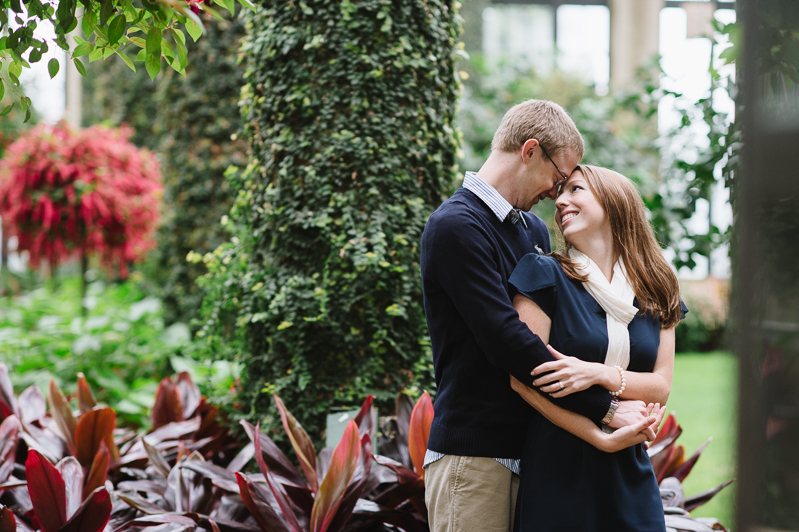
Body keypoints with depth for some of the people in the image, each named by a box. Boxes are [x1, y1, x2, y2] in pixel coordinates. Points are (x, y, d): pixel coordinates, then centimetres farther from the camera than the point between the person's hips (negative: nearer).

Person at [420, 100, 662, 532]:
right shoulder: (456, 226, -12)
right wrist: (605, 408, -16)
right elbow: (507, 343, -19)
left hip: (527, 448, 8)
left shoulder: (534, 230, 17)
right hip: (473, 455, -8)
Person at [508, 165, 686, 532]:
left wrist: (599, 374, -17)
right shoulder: (545, 275, -3)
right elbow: (522, 378, -10)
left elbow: (660, 387, 3)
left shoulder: (655, 294, 9)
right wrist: (600, 437, -16)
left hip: (630, 474, 4)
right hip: (556, 470, -4)